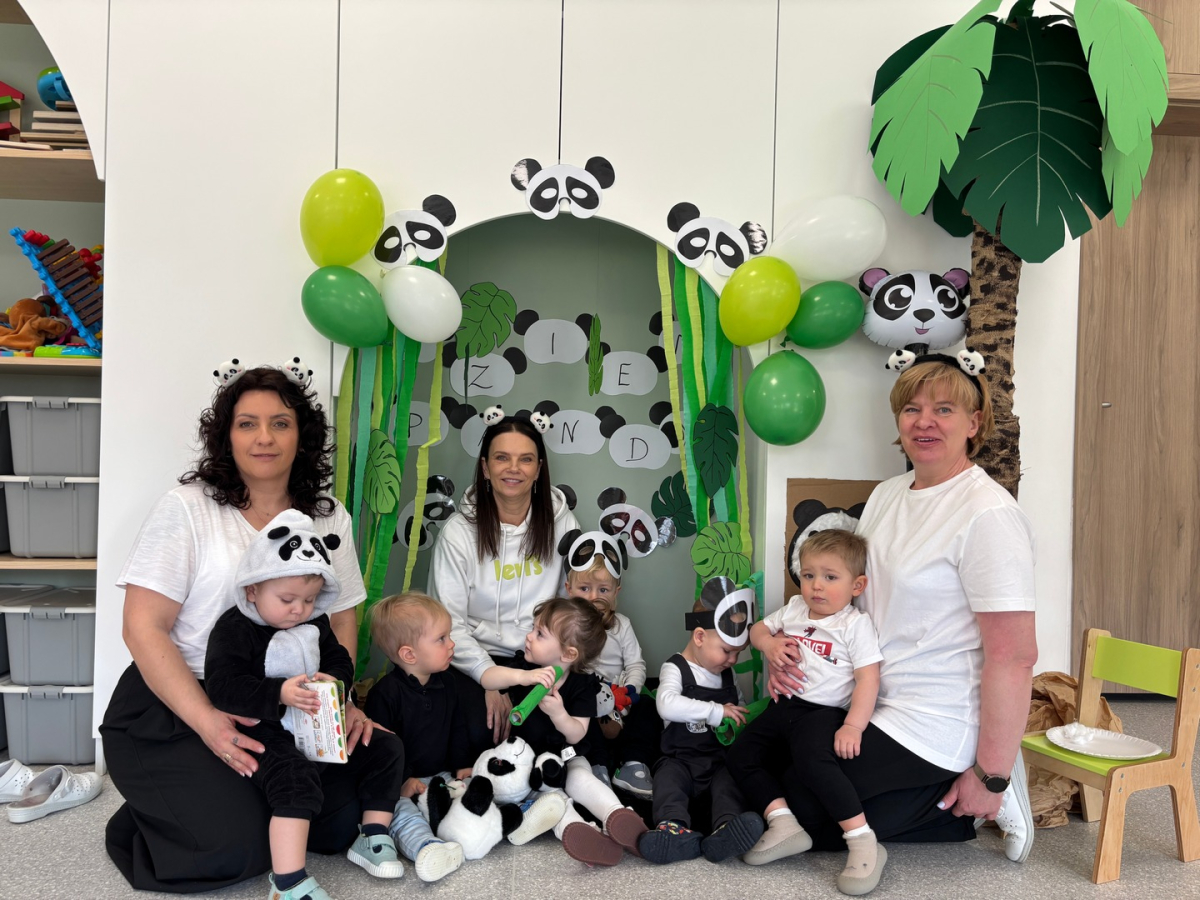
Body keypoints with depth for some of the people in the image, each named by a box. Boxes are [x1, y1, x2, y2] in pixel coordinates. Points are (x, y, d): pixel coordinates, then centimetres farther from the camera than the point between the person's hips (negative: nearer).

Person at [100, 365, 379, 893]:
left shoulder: (329, 517, 5)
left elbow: (341, 617, 9)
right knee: (238, 845, -20)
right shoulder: (186, 508, -9)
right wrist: (207, 723, -21)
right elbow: (143, 628, -12)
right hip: (172, 710, -4)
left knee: (341, 822, -10)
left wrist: (340, 700, -7)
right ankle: (141, 825, 13)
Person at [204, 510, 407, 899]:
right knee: (295, 777, -35)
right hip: (270, 735, -7)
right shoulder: (235, 629, -11)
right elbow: (222, 685, -20)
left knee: (386, 747, 4)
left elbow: (340, 660, 13)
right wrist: (279, 693, -31)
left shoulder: (315, 624, 10)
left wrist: (334, 679, -13)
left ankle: (373, 838, 15)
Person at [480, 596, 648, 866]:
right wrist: (522, 676, -40)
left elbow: (577, 735, -14)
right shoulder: (524, 664, -5)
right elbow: (487, 678, -21)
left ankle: (618, 818, -41)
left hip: (566, 755, 0)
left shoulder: (582, 685, -11)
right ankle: (572, 829, -47)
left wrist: (559, 714, -36)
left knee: (581, 778, -29)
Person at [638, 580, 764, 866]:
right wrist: (716, 712, -23)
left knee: (730, 780, -28)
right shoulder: (676, 669, -1)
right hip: (682, 758, -3)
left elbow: (741, 711, 34)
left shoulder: (728, 676, 19)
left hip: (722, 758, 3)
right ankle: (675, 828, -52)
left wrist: (745, 721, 9)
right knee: (668, 778, -32)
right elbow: (667, 705, -22)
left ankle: (725, 831, -51)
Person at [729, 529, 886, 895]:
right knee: (740, 754, 0)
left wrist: (854, 725, -22)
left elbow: (868, 678, -12)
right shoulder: (794, 610, 12)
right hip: (784, 704, 8)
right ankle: (784, 825, -4)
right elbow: (757, 629, 25)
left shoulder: (855, 624, -6)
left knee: (812, 759, -34)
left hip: (823, 710, -7)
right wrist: (769, 644, 1)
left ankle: (863, 842, -25)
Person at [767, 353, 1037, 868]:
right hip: (873, 707, 9)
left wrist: (992, 778, -19)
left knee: (797, 812, -6)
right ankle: (939, 802, 14)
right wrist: (790, 648, -3)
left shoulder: (987, 514, -19)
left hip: (931, 728, -9)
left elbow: (1014, 654, -22)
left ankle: (978, 804, 4)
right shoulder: (887, 495, 6)